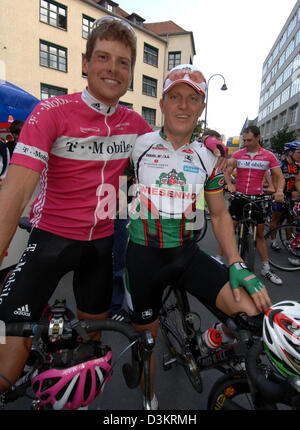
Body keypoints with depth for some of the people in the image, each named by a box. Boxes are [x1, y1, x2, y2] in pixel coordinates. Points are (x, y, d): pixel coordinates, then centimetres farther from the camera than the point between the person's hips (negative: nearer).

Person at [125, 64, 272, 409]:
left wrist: (236, 264, -5)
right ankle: (149, 399, 46)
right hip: (143, 254, -1)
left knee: (256, 308, -16)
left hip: (187, 253, 2)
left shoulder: (206, 158, 3)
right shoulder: (139, 145, -5)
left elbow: (219, 215, 7)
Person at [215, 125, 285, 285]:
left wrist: (279, 190, -20)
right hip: (239, 196, 0)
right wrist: (229, 184, -28)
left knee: (260, 234, 10)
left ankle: (266, 269, 21)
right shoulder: (237, 154, 1)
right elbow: (227, 171, -8)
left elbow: (280, 177, 0)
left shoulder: (269, 156, 0)